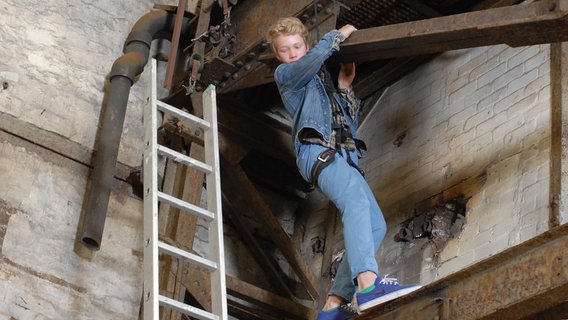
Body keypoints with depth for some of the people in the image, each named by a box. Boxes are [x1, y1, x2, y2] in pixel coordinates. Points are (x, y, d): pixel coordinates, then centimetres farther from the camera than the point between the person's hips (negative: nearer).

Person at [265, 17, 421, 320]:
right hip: (316, 151, -8)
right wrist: (337, 35, 4)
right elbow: (311, 61, -9)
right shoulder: (284, 74, 15)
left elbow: (349, 125, 27)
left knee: (375, 225, -7)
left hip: (345, 157, 8)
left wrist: (345, 88, 19)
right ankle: (367, 284, -53)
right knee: (357, 200, -34)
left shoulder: (324, 81, 34)